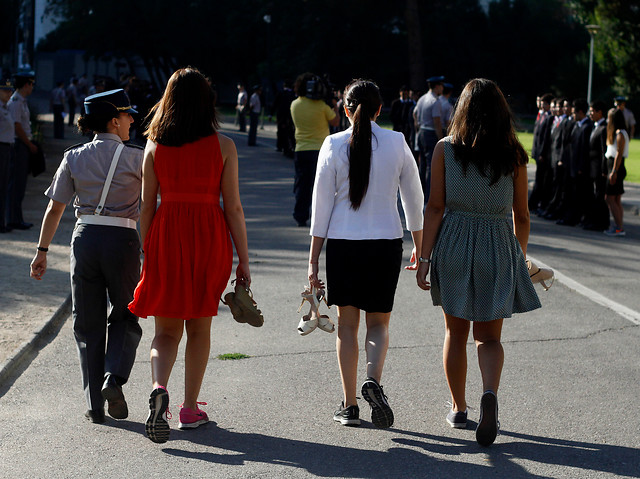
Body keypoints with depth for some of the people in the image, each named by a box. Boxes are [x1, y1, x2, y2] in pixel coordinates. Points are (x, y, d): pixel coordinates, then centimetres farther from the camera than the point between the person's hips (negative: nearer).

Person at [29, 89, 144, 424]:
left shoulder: (74, 158, 5)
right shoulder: (136, 158, -2)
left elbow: (54, 209, 5)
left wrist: (41, 251, 9)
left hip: (85, 237, 3)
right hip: (122, 239, -2)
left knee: (88, 322, 10)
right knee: (125, 317, 15)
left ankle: (95, 405, 9)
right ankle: (114, 378, -9)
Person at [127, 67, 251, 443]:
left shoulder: (156, 146, 0)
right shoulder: (223, 146, -4)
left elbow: (147, 206, 2)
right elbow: (233, 207, -4)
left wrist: (146, 254, 11)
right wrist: (243, 261, 2)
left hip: (166, 233, 1)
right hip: (210, 236, -1)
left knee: (167, 328, 8)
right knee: (199, 326, 14)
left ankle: (159, 388, -19)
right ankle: (191, 408, 19)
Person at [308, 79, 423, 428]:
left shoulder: (334, 145, -4)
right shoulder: (397, 143, -1)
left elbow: (322, 204, -3)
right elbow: (413, 198, 7)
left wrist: (313, 260, 2)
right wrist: (419, 245, 21)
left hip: (342, 242, 0)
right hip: (386, 242, 0)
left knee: (347, 323, 11)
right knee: (378, 321, 12)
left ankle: (349, 405, 12)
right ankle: (373, 379, -15)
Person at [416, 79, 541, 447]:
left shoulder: (446, 149, -5)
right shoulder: (514, 155, -3)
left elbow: (435, 208, -6)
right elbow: (521, 216, 3)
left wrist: (425, 257, -2)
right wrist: (520, 257, 18)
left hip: (453, 245, 0)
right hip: (499, 249, 0)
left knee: (456, 332, 16)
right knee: (489, 337, 7)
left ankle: (458, 409, 25)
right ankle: (490, 393, -21)